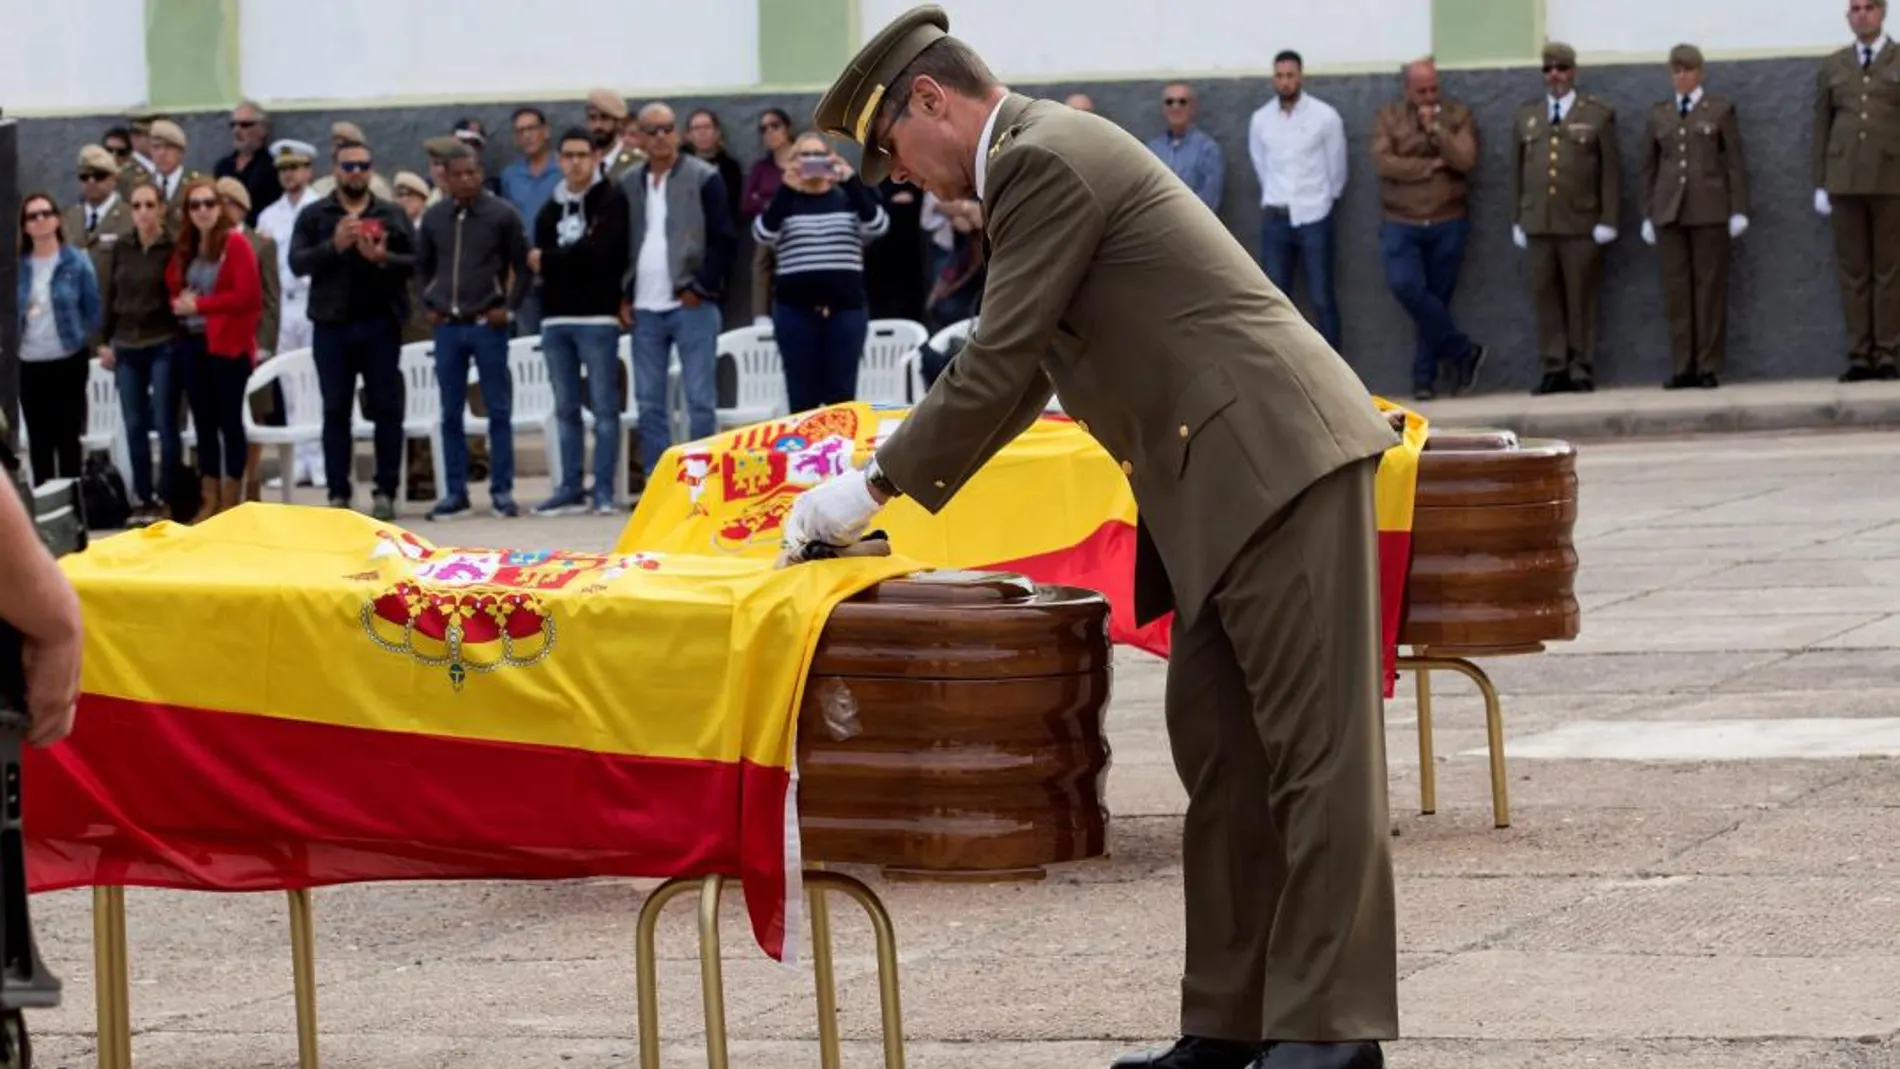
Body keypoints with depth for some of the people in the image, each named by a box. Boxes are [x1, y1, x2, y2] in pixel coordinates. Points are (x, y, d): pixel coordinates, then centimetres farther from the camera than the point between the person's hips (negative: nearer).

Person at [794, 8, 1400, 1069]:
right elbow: (1017, 377, 28)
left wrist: (875, 485, -3)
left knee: (1315, 748, -9)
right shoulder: (1049, 155, 21)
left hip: (1277, 460, -11)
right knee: (1217, 744, 10)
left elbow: (997, 366, -13)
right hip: (1235, 477, 11)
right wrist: (896, 487, 26)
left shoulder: (1043, 158, -10)